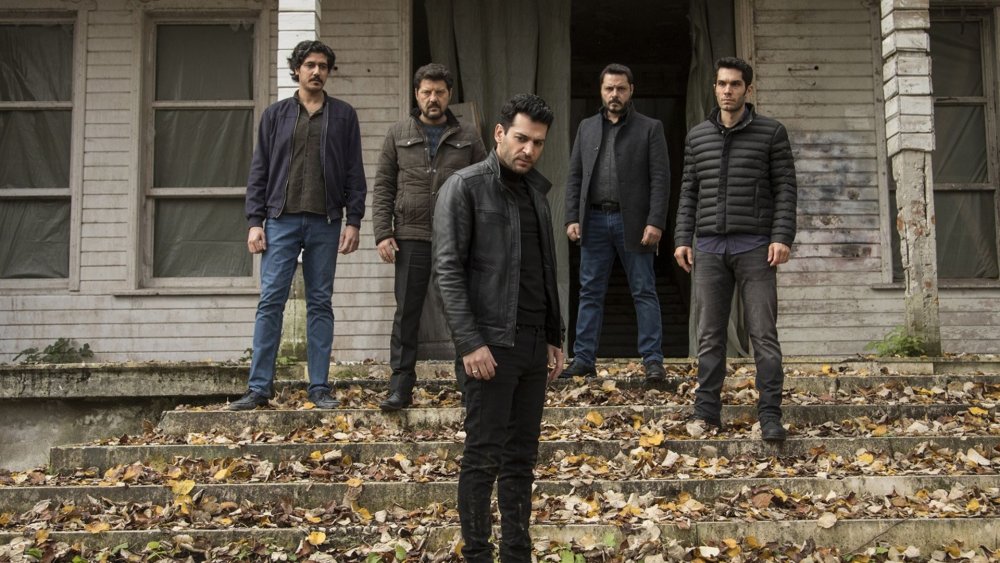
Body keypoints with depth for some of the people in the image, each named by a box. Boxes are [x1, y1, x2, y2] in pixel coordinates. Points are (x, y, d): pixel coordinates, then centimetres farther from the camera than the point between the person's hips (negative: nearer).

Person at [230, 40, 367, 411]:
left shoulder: (343, 116, 9)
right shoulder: (275, 114, 10)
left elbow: (355, 173, 7)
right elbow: (259, 171, 8)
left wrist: (353, 221, -2)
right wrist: (255, 221, -1)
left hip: (326, 223, 0)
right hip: (282, 220, 0)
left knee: (320, 304, 4)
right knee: (270, 302, -3)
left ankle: (319, 387, 9)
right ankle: (259, 387, 1)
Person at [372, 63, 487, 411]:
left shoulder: (468, 137, 9)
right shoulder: (398, 135, 9)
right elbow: (383, 188, 7)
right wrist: (383, 234, -3)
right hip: (411, 238, 0)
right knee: (406, 314, 1)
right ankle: (401, 385, 7)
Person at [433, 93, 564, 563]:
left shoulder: (536, 190, 16)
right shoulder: (465, 186, -5)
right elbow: (448, 269, -12)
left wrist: (554, 338, 16)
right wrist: (470, 342, -18)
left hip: (533, 345, 7)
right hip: (491, 343, -7)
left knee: (522, 457, 11)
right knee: (483, 457, -1)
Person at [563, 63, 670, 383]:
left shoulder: (650, 128, 4)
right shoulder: (587, 128, 15)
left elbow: (660, 179, -3)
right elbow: (574, 177, 12)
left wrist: (655, 222, -13)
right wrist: (572, 218, 2)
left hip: (633, 222, -3)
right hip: (594, 221, 4)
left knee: (644, 292, 1)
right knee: (590, 293, 6)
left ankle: (653, 360, 5)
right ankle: (584, 359, 10)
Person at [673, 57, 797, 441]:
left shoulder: (771, 133, 4)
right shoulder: (697, 136, 13)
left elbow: (785, 188, 0)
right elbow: (689, 191, 15)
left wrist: (782, 237, -10)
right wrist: (683, 239, 6)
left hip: (755, 247, -3)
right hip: (709, 247, 3)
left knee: (764, 334, -4)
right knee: (709, 335, 5)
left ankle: (770, 415, -1)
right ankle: (706, 413, 10)